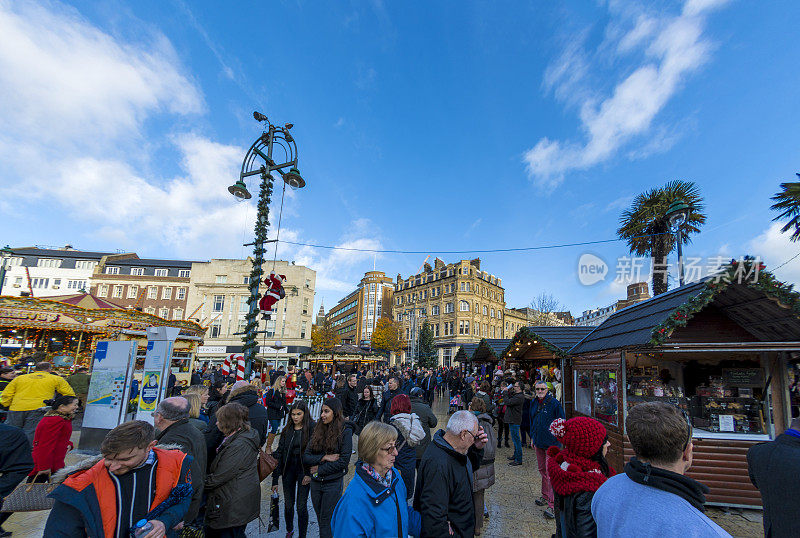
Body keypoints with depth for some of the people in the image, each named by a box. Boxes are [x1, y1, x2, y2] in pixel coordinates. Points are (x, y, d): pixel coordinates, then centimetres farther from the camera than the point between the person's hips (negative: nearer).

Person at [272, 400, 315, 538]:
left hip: (304, 469, -3)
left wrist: (310, 474, -14)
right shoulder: (287, 430, 2)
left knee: (301, 506, 2)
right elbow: (279, 453, 3)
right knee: (288, 504, 15)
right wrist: (275, 479, 2)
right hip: (288, 469, 4)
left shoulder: (312, 428, -10)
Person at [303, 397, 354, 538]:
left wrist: (319, 469, -11)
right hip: (316, 482, 5)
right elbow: (305, 457, -1)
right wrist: (324, 457, -16)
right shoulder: (318, 430, 2)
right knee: (320, 518, 18)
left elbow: (344, 461, -15)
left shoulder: (345, 431, -12)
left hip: (333, 483, -5)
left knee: (326, 521, 5)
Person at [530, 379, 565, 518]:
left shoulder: (554, 403, -12)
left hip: (551, 442, -7)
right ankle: (545, 496, 33)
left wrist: (559, 439, -13)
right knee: (542, 469, 17)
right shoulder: (534, 403, 7)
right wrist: (532, 437, 17)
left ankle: (552, 505, -3)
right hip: (538, 441, 7)